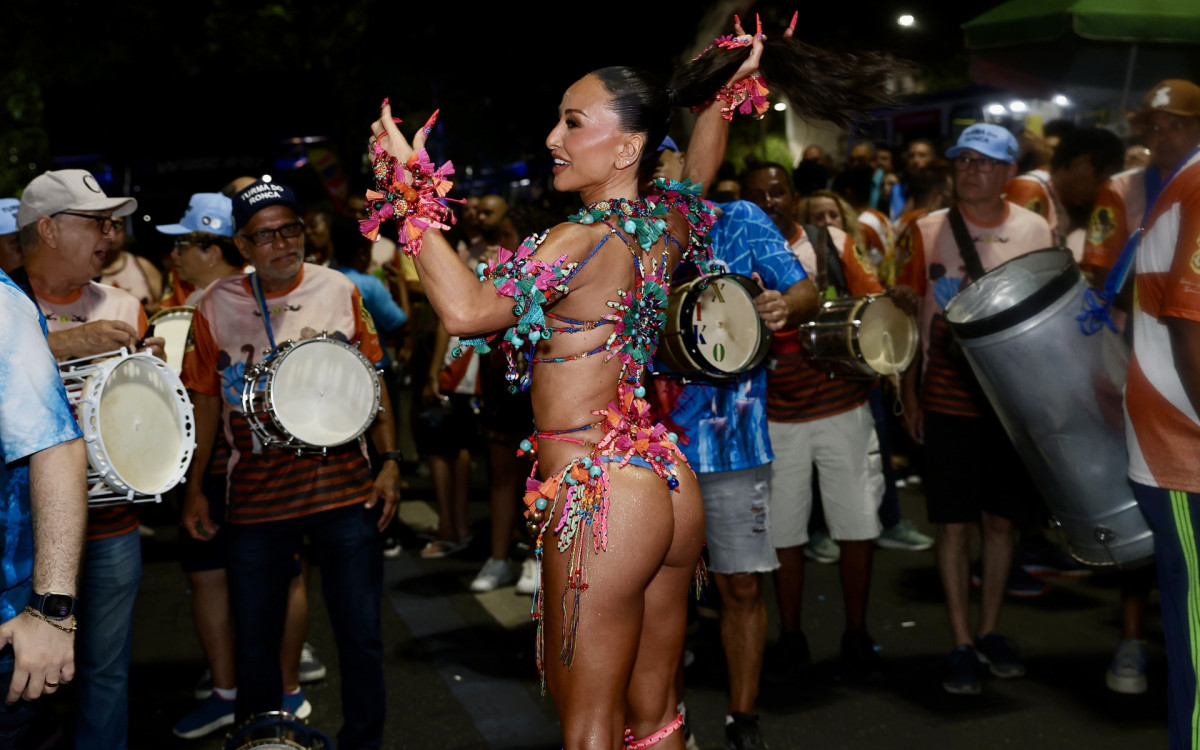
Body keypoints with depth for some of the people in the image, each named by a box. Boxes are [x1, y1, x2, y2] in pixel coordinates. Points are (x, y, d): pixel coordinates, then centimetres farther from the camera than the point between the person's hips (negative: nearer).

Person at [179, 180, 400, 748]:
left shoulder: (340, 291, 1)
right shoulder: (216, 306, 0)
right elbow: (206, 401, 6)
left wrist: (389, 460, 1)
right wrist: (194, 487, 6)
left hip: (344, 491, 0)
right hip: (255, 503, 0)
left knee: (362, 637, 5)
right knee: (255, 644, 10)